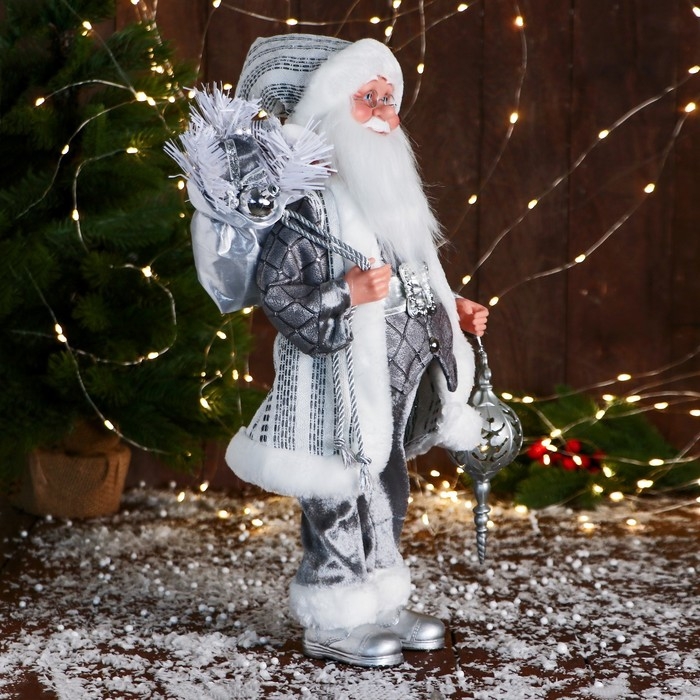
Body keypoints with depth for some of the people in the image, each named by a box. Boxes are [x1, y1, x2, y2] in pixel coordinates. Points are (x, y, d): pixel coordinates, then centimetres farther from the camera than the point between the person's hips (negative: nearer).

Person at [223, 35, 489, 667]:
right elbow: (276, 288, -17)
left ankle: (382, 608, 29)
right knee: (342, 499, -3)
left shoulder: (387, 192, 15)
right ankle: (331, 622, 11)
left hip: (393, 383, 9)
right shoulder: (309, 196, -12)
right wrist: (343, 295, -27)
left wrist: (450, 310, 19)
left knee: (387, 494, 16)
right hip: (340, 380, -9)